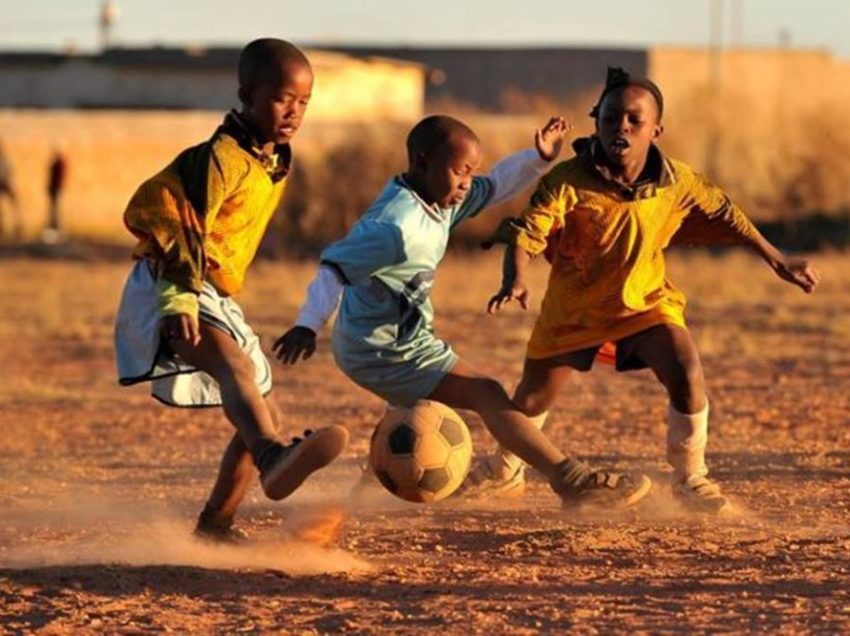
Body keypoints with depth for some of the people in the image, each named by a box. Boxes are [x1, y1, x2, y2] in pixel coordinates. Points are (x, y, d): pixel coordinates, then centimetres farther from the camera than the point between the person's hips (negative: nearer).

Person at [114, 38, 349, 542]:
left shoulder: (277, 160, 14)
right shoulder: (223, 157, -16)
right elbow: (183, 229, -24)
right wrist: (180, 297, -34)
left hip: (216, 300, 11)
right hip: (167, 293, -10)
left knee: (260, 416, 14)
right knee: (235, 364, -39)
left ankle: (214, 526, 27)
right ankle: (275, 458, -67)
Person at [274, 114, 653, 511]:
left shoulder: (439, 202, 3)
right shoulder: (396, 226, -26)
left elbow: (494, 187, 13)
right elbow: (335, 265, -30)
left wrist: (540, 159, -1)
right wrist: (308, 326, -37)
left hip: (402, 340, 11)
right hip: (383, 349, -11)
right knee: (486, 395, -14)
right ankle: (570, 480, -16)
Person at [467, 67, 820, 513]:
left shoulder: (677, 183, -15)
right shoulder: (567, 183, -25)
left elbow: (724, 216, 2)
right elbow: (524, 234, -32)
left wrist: (778, 262, 6)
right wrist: (514, 281, -51)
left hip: (644, 303, 1)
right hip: (574, 308, -1)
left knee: (687, 375, -24)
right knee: (532, 398, 13)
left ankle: (690, 479, -2)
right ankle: (505, 472, 45)